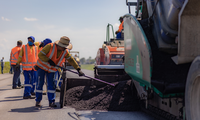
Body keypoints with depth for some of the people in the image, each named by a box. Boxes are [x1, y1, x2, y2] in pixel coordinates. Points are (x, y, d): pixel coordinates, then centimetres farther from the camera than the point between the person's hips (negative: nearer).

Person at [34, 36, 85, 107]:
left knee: (51, 85, 0)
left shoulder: (65, 52, -9)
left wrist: (78, 69, -13)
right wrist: (49, 61, -32)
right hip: (42, 66, -4)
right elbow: (40, 55, -24)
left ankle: (51, 102, 6)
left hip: (51, 69, 4)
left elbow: (71, 60, -6)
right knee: (40, 83, -3)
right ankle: (38, 101, 5)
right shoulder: (50, 46, -24)